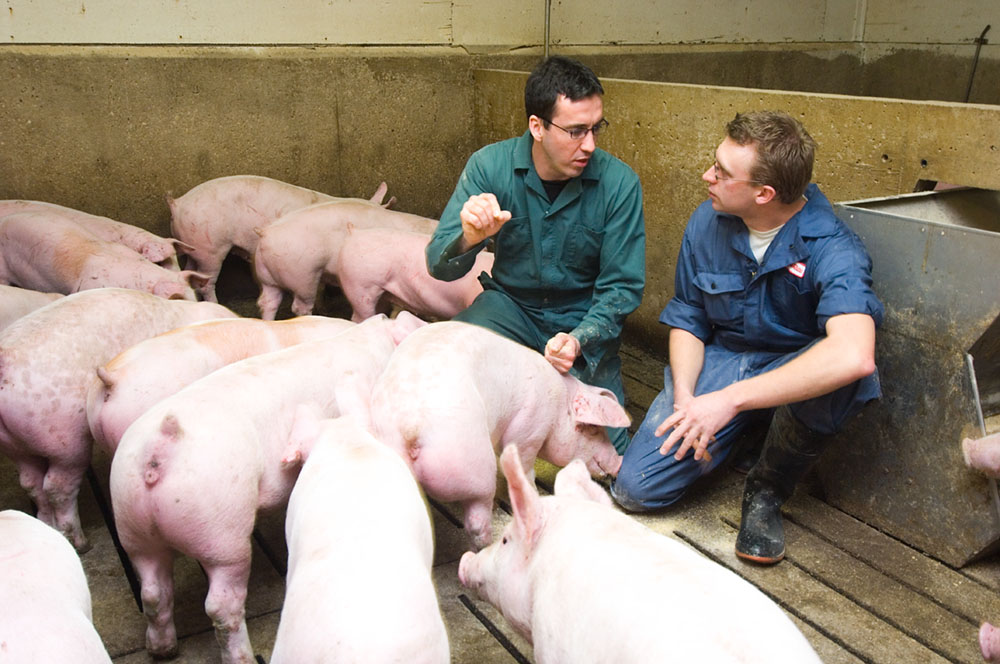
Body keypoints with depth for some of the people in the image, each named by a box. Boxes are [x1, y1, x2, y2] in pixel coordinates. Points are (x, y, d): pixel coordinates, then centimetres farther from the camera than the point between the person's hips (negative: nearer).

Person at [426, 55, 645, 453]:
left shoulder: (619, 183, -16)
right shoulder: (490, 166, -14)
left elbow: (623, 286, -10)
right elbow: (440, 266, -15)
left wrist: (579, 340, -29)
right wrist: (469, 237, -40)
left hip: (584, 318, 0)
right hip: (511, 305, 1)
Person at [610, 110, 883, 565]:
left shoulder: (832, 249, -25)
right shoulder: (708, 222, -8)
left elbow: (854, 354, -43)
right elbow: (687, 321, 4)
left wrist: (729, 399, -42)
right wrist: (685, 396, -14)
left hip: (794, 372, -3)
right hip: (718, 360, 3)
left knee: (846, 378, -40)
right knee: (634, 488, -13)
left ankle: (767, 490, -10)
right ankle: (740, 437, 17)